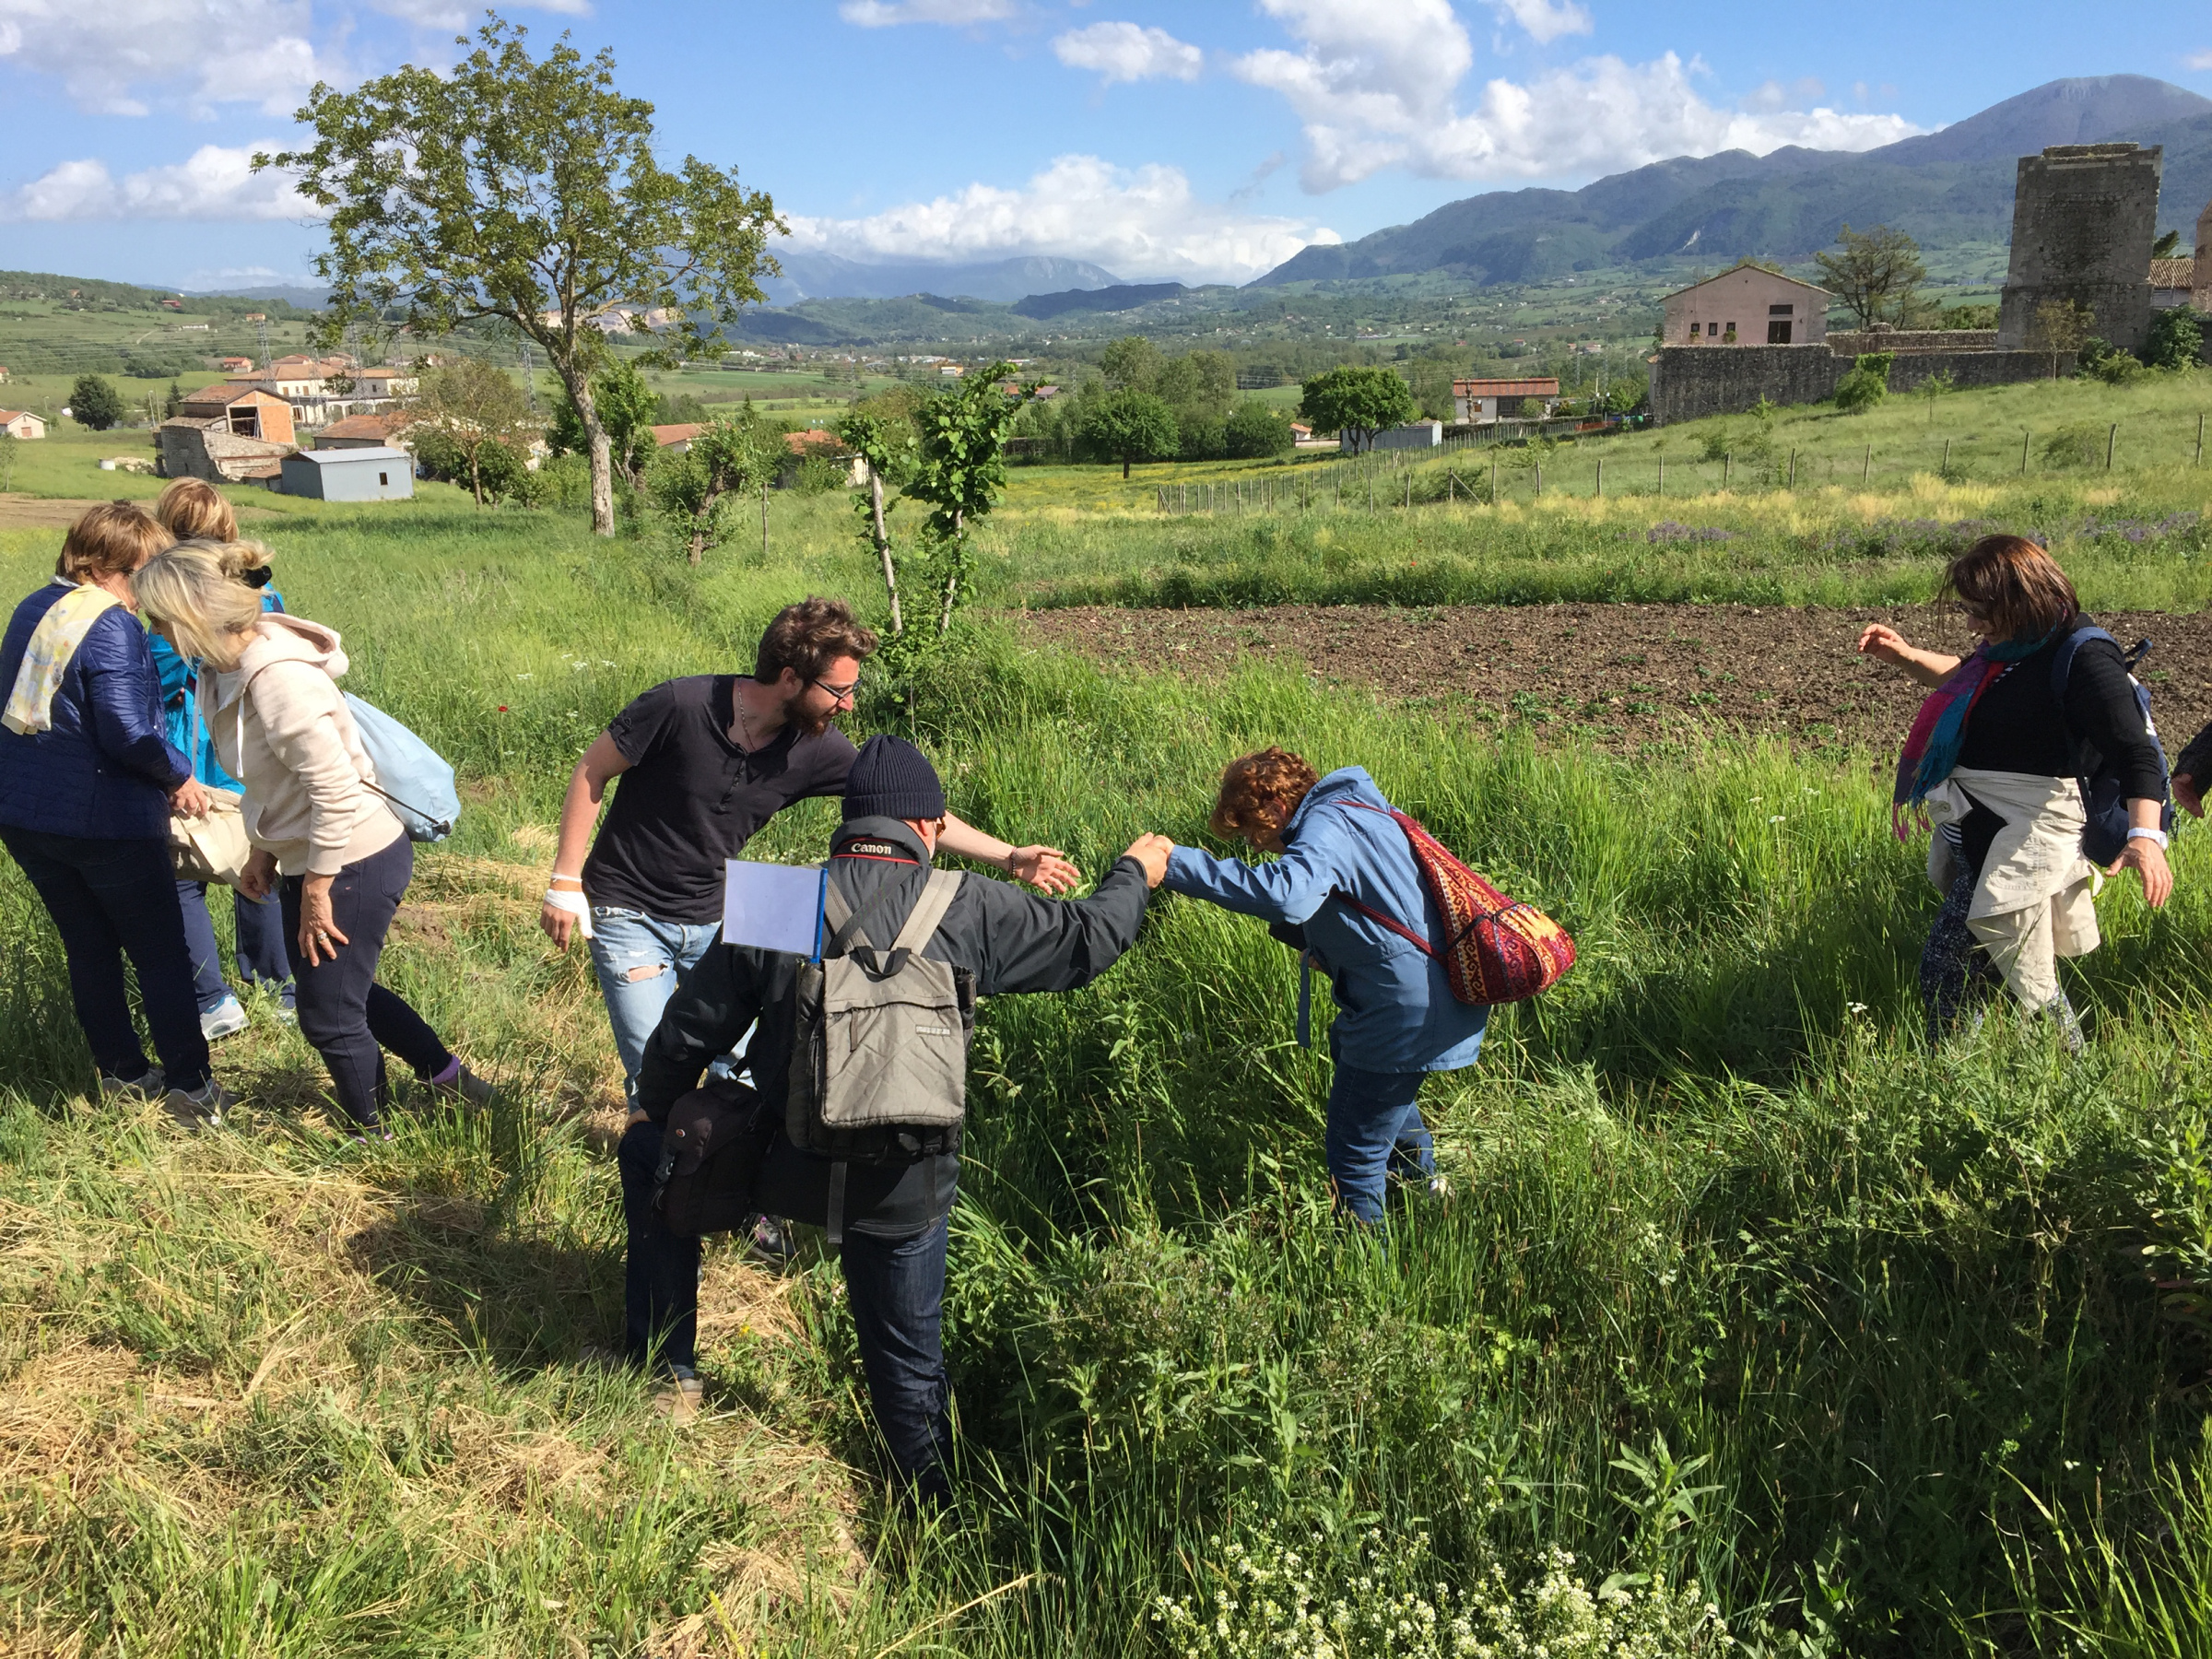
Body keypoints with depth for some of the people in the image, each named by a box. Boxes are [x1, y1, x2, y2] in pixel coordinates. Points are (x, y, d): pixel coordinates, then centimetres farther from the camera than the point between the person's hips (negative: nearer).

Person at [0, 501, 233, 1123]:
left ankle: (121, 1074, 29)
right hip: (106, 822, -8)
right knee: (162, 954, 5)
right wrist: (179, 775, -7)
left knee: (88, 947, 19)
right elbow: (127, 734, -24)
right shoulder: (112, 627, -19)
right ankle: (189, 1088, 10)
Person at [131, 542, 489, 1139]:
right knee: (334, 987, 25)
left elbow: (336, 792, -27)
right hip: (309, 859, 10)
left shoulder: (278, 679, -27)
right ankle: (447, 1074, 39)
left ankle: (375, 1136, 28)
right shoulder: (229, 670, 2)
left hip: (354, 862, -10)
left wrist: (316, 893, -20)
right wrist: (264, 853, 15)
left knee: (328, 1014, 6)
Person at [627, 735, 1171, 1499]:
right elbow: (1087, 941, 4)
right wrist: (1135, 873, 24)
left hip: (786, 1169, 0)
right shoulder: (968, 908, -9)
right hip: (904, 1192, 0)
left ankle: (667, 1371, 33)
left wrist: (650, 1107, 22)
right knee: (908, 1359, 20)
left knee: (648, 1154, 28)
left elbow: (689, 1033, 1)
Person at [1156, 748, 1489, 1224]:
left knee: (1353, 1154, 0)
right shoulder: (1356, 811, 13)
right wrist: (1320, 947, 10)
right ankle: (1423, 1177, 55)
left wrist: (1177, 863, -37)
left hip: (1405, 1018, -11)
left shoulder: (1327, 824, -19)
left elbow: (1287, 894, -40)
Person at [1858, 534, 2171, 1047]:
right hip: (1975, 827, 10)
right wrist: (1906, 656, 20)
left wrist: (2145, 836, -35)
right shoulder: (2014, 644, 10)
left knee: (1945, 970, -10)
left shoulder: (2085, 658, -17)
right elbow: (1965, 677, 33)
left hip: (2019, 835, -10)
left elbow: (2137, 755, -23)